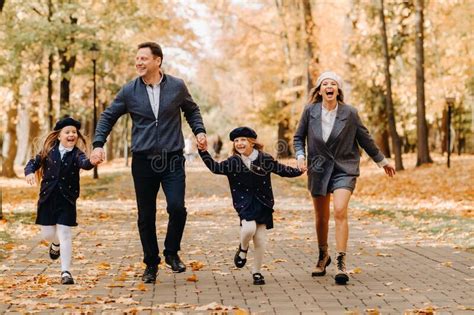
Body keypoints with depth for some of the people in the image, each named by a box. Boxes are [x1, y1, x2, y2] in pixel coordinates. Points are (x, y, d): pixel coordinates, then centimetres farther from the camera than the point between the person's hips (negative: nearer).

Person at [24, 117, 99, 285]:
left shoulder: (76, 154, -7)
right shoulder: (49, 151, 0)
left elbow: (83, 163, -27)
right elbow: (34, 162, 6)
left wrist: (92, 162, -50)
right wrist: (29, 172, -17)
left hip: (66, 201, -2)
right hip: (47, 199, 2)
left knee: (64, 234, -5)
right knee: (47, 234, 9)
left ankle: (66, 272, 2)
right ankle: (56, 244, 46)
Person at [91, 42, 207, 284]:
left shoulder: (177, 86, 0)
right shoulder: (129, 91, 0)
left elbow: (192, 110, 18)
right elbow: (108, 117, 10)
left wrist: (199, 131, 1)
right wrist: (98, 143, -1)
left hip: (173, 159, -1)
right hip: (143, 161, 1)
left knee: (177, 208, -15)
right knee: (146, 216, 5)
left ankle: (172, 253, 10)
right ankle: (151, 264, 21)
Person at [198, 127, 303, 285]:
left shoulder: (265, 159, -1)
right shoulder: (232, 162, -1)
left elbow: (283, 170, 10)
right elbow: (215, 168, 5)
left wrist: (299, 171, 1)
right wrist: (203, 152, -2)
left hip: (263, 203, 1)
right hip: (245, 203, -1)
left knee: (260, 239, 2)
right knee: (249, 228, -27)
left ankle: (257, 272, 20)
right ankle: (243, 249, 8)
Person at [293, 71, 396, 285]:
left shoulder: (349, 113, -6)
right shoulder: (310, 111, -3)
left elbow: (365, 139, 6)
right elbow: (298, 137, 8)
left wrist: (382, 161, 14)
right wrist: (300, 156, -9)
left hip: (344, 169, -2)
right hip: (318, 169, 2)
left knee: (340, 212, -20)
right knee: (321, 217, 11)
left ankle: (341, 264, -16)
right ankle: (323, 256, 35)